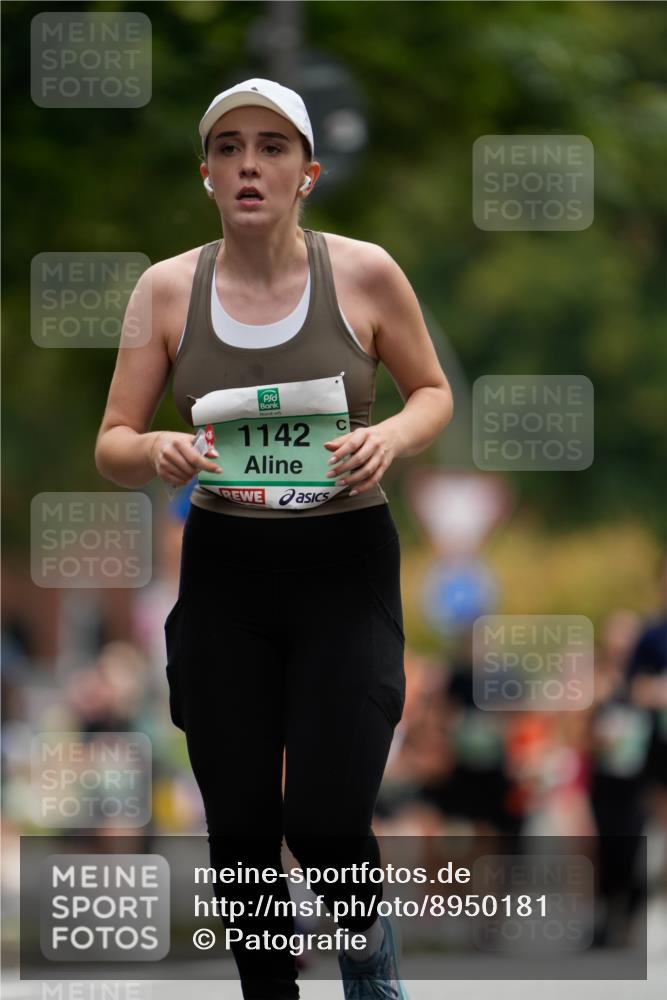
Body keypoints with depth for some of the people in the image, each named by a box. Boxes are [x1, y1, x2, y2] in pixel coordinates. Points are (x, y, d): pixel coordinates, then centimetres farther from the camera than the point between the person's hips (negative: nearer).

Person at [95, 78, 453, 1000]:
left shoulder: (364, 274, -6)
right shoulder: (167, 289, -2)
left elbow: (434, 393, 8)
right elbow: (112, 446, 2)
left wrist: (390, 437, -14)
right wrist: (158, 454, -21)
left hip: (346, 569, -2)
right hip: (225, 571, 2)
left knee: (328, 824, -10)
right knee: (241, 828, 5)